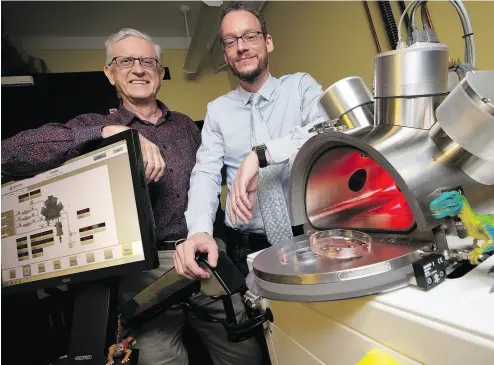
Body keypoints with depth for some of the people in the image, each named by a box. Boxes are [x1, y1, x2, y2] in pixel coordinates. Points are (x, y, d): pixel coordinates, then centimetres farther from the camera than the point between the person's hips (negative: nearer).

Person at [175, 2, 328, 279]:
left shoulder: (301, 86, 3)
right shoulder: (217, 110, 8)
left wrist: (261, 154, -26)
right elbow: (205, 174, -3)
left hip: (310, 234, -1)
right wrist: (200, 230, -21)